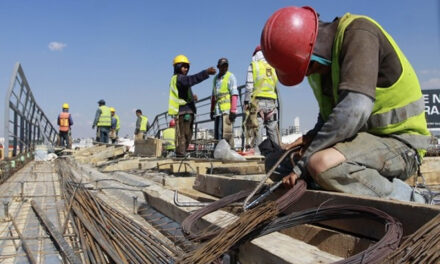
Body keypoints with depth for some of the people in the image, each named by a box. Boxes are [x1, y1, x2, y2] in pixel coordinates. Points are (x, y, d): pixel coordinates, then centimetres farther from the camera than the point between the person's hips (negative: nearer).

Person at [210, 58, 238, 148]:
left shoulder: (230, 77, 2)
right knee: (217, 133, 5)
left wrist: (233, 110, -15)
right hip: (218, 110, 7)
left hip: (227, 110, -7)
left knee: (226, 132, -14)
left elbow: (234, 94, -6)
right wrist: (212, 110, 22)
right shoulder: (216, 78, 22)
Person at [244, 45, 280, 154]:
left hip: (258, 101, -4)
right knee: (273, 130, 5)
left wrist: (246, 101, -2)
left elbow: (249, 85, -3)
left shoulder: (253, 65, 6)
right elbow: (276, 87, 15)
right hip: (272, 102, 4)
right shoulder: (273, 67, 18)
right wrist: (276, 105, 17)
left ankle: (256, 152, -15)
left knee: (256, 129, -8)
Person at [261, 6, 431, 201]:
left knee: (322, 164, -35)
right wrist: (313, 136, -4)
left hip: (398, 142, -9)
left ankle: (399, 198, -10)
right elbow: (328, 113, 19)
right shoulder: (321, 63, 6)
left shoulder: (358, 33, -20)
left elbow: (354, 110, -33)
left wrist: (304, 162, -26)